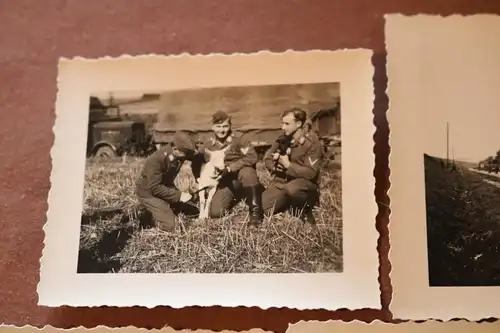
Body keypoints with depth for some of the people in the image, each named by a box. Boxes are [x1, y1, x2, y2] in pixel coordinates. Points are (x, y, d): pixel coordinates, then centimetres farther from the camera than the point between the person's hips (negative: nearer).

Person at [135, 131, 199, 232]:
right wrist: (178, 195, -32)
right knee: (171, 226, -20)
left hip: (166, 187, 7)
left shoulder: (181, 153, -16)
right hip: (148, 192, -7)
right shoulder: (155, 160, -34)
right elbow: (155, 187, -32)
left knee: (193, 212, 7)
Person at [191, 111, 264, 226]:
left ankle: (255, 211, -24)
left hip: (242, 178, -3)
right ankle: (235, 198, 17)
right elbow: (196, 165, 7)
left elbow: (252, 157, -24)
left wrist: (229, 168, -28)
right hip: (224, 183, 3)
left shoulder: (240, 139, -12)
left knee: (247, 172, -38)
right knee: (214, 212, -15)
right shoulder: (206, 145, -2)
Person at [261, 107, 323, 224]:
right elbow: (267, 158, 15)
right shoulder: (283, 139, 3)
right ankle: (289, 205, 15)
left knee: (291, 189, -43)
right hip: (282, 181, 6)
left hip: (305, 183, -6)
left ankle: (305, 212, -13)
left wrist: (288, 165, -22)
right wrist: (275, 166, -7)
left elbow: (310, 173, -21)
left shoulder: (312, 142, -15)